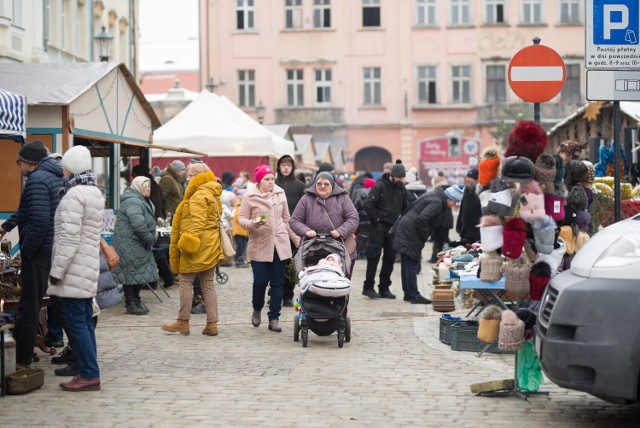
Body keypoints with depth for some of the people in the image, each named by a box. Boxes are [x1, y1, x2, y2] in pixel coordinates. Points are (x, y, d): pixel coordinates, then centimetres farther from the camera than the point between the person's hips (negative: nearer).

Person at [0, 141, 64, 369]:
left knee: (29, 307, -4)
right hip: (58, 251, 9)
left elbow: (39, 220, -25)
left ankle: (21, 360, -1)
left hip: (39, 252, -9)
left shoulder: (37, 179, -15)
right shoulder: (58, 177, 15)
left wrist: (27, 249, -14)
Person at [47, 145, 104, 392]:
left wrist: (57, 270, -17)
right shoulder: (95, 193, 13)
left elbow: (69, 237, -20)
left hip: (74, 269, -9)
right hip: (89, 269, 9)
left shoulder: (74, 195, -16)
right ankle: (88, 371, 15)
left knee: (75, 322, -6)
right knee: (85, 321, 12)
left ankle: (89, 374, -6)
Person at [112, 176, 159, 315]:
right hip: (130, 245, -11)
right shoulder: (133, 202, -20)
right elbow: (139, 224, -29)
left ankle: (135, 300, 25)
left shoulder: (141, 201, 17)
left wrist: (150, 239, 10)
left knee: (141, 272, 14)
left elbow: (148, 221, 25)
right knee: (132, 272, -4)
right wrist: (150, 239, -17)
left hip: (138, 245, 11)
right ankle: (131, 304, 3)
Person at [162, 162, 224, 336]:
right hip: (210, 246, 10)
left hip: (196, 249, -10)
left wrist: (190, 240, -25)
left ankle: (183, 322, 5)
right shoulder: (213, 195, 18)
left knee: (185, 282, 0)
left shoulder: (199, 196, -13)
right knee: (208, 285, 8)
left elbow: (197, 221, -22)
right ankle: (212, 324, 6)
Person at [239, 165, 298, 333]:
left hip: (280, 244, 3)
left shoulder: (280, 193, 8)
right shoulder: (249, 197, -3)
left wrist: (295, 238, 16)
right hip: (259, 245, -3)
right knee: (260, 281, -5)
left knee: (278, 283, 2)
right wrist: (252, 223, -22)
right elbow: (242, 219, -2)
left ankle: (274, 318, 10)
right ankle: (257, 309, 24)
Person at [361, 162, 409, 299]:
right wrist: (375, 220, -14)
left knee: (390, 257, 7)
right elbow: (368, 204, -17)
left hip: (393, 228, 7)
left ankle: (384, 288, 15)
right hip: (379, 226, -6)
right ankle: (368, 287, 1)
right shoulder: (380, 186, -11)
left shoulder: (401, 188, 9)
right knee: (374, 256, -5)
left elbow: (405, 207, 19)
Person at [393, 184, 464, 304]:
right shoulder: (437, 202, -17)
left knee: (408, 265, 13)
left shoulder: (435, 196, 14)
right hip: (410, 234, -10)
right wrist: (425, 236, -16)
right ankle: (414, 295, -3)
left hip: (405, 231, 10)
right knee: (412, 264, -6)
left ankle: (408, 294, 19)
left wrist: (423, 237, 14)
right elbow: (422, 219, -27)